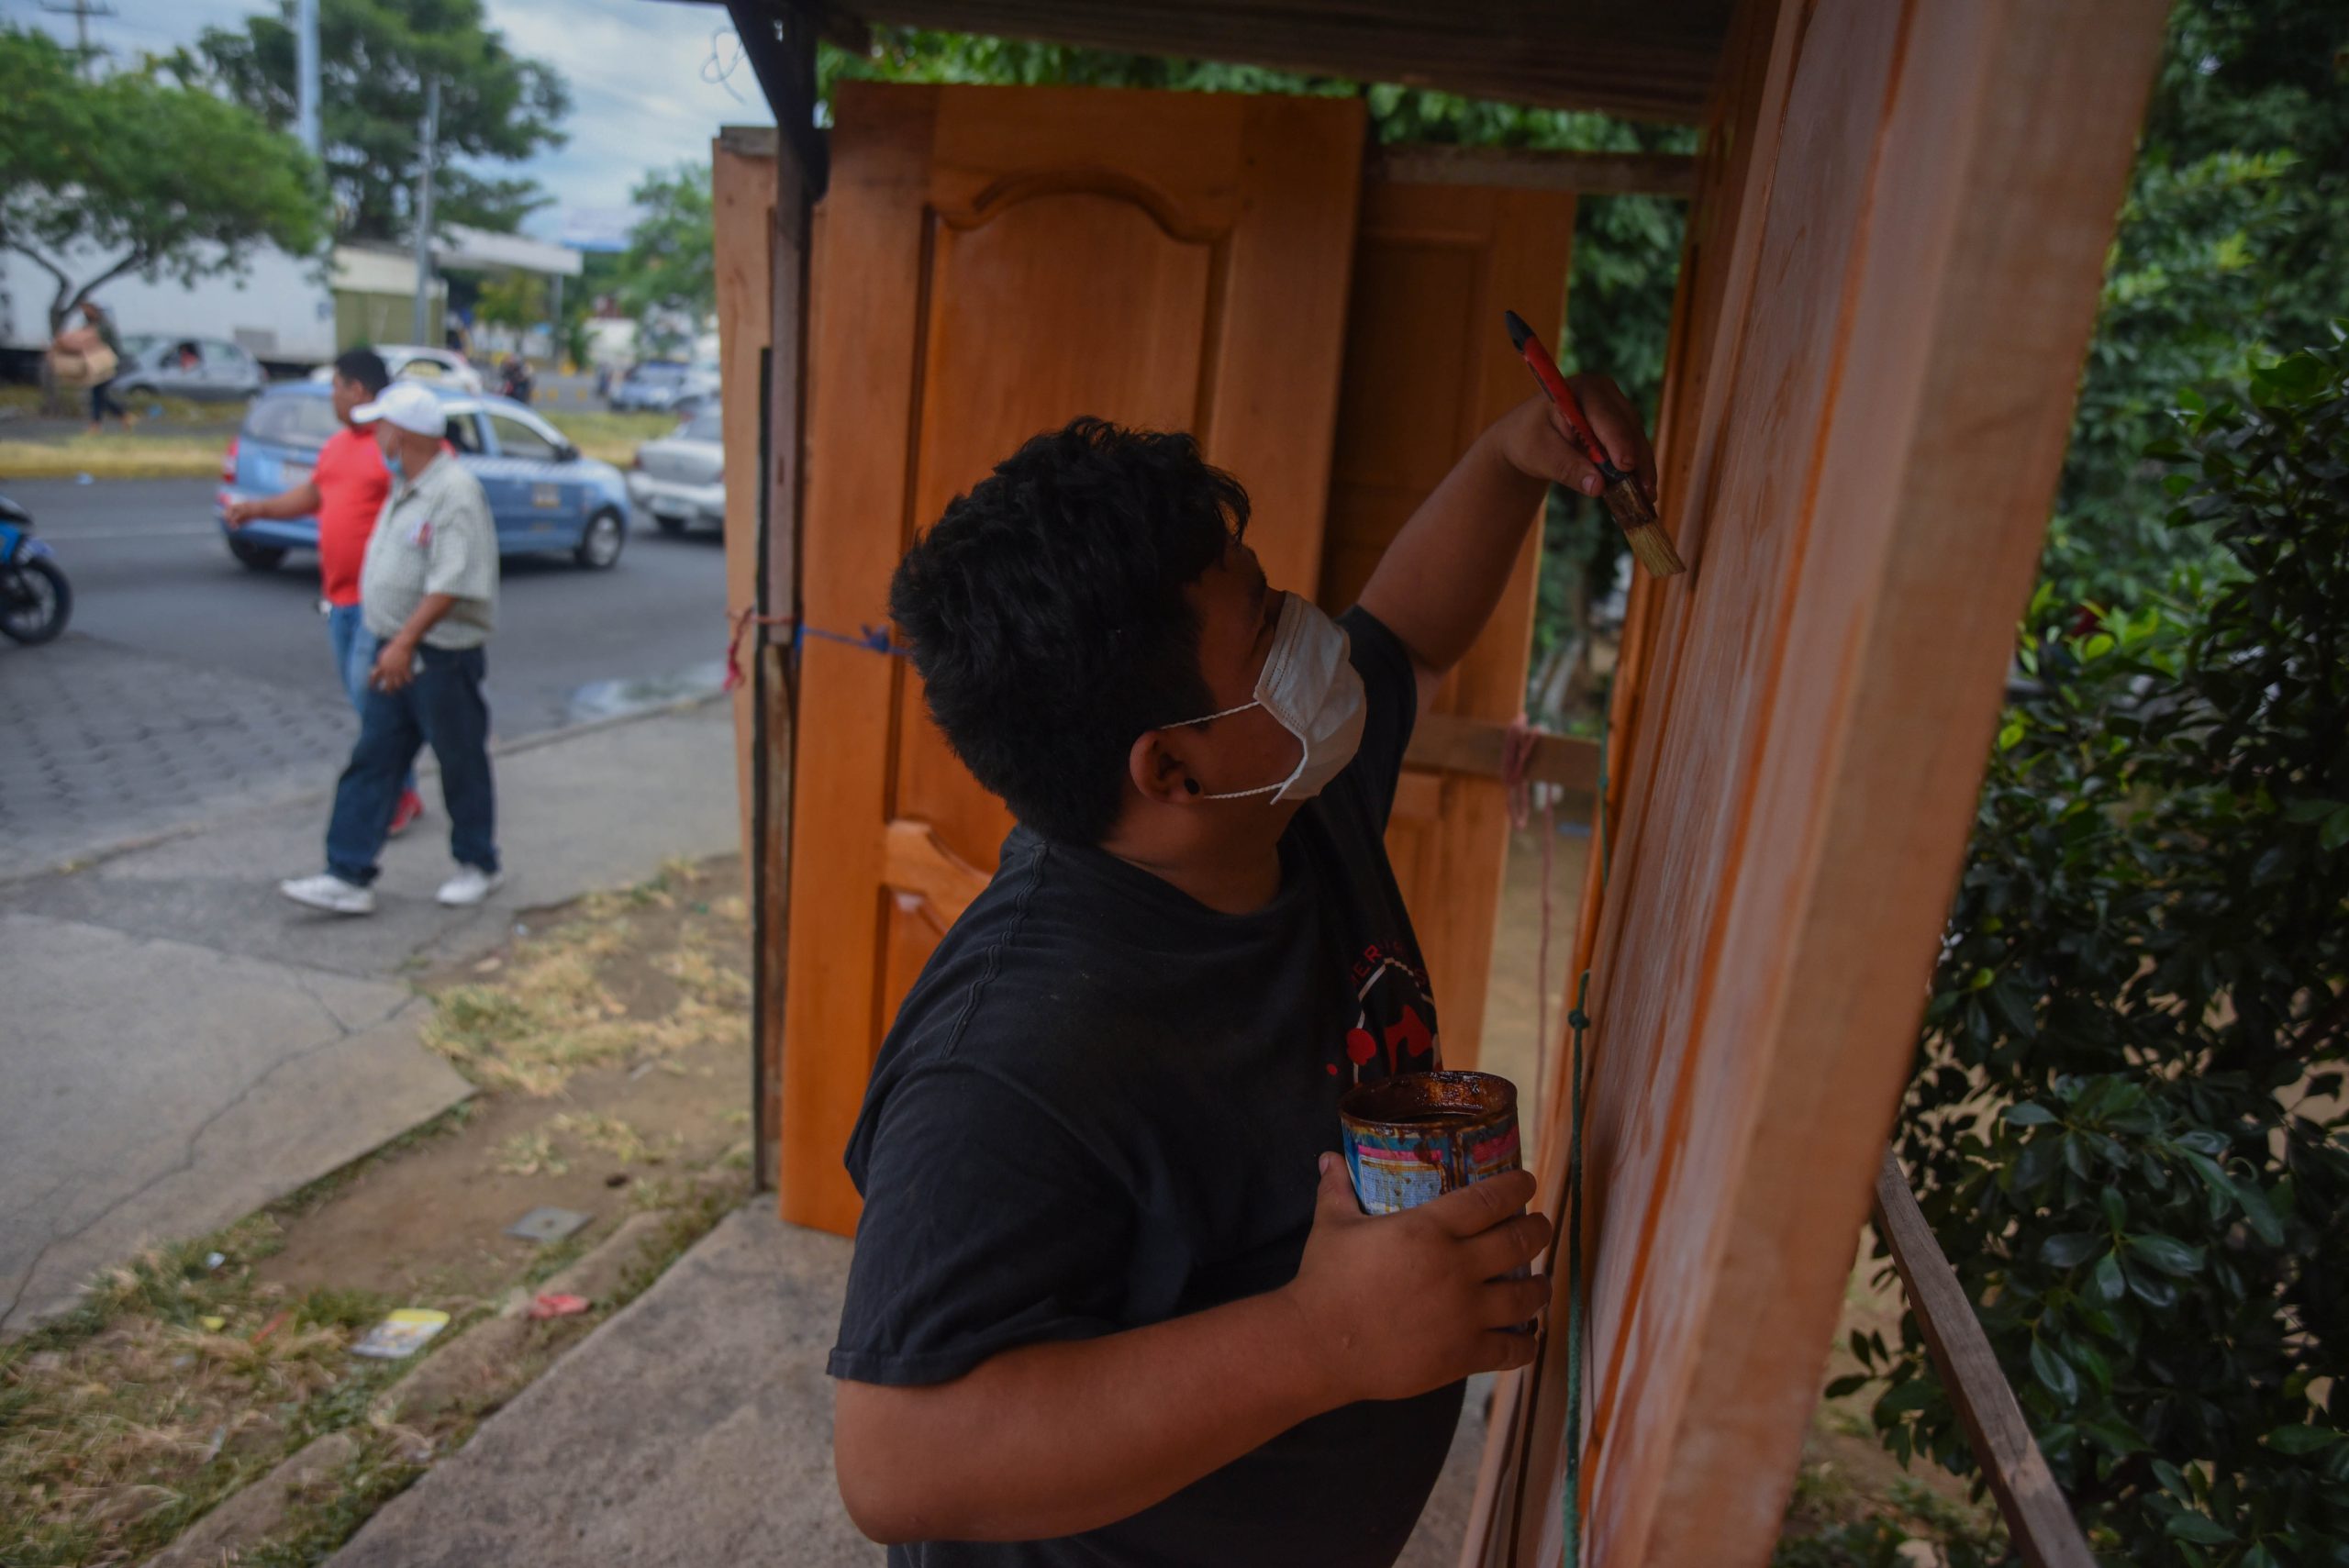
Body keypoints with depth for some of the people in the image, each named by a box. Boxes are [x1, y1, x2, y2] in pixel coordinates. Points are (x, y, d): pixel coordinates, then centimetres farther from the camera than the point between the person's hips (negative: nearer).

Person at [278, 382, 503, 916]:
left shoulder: (455, 493, -18)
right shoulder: (405, 489, 14)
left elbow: (451, 583, -25)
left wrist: (405, 642, -27)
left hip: (443, 655, -9)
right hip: (398, 651, 9)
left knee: (461, 762, 5)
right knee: (371, 761, 7)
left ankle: (478, 866, 22)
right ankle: (348, 877, 10)